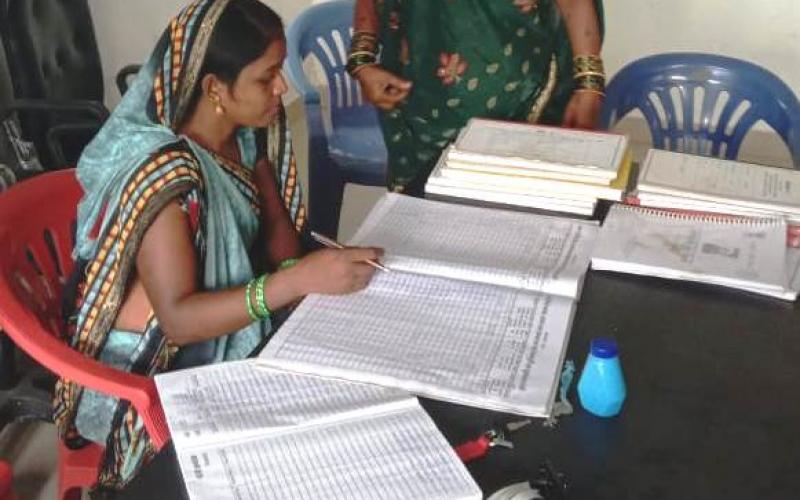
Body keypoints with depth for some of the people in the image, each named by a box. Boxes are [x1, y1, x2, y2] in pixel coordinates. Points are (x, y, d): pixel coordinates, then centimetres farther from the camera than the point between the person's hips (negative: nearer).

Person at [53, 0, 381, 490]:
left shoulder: (246, 133, -7)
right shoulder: (164, 174, -29)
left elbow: (276, 218, 2)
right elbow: (178, 319, -31)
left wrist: (296, 278, -18)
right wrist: (298, 279, -41)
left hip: (236, 333, 7)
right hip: (161, 373, -7)